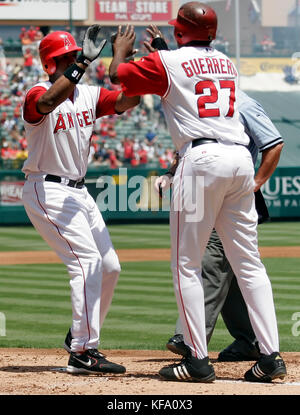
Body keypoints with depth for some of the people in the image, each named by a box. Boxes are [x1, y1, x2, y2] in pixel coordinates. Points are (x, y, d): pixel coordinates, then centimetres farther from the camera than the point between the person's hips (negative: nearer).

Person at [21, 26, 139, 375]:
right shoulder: (37, 95, -14)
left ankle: (79, 337, 24)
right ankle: (82, 353, -19)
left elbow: (127, 100, -6)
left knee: (109, 266, 10)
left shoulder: (88, 95, 7)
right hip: (47, 191, -9)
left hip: (78, 192, 9)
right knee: (87, 261, -19)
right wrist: (81, 66, -45)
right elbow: (48, 102, -39)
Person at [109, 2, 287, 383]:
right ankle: (270, 355, 0)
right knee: (249, 263, 7)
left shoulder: (167, 62, 2)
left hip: (201, 158, -6)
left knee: (186, 265, 0)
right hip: (241, 159, 6)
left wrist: (122, 49, 35)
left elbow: (116, 75, 15)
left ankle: (198, 360, -6)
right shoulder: (225, 63, 22)